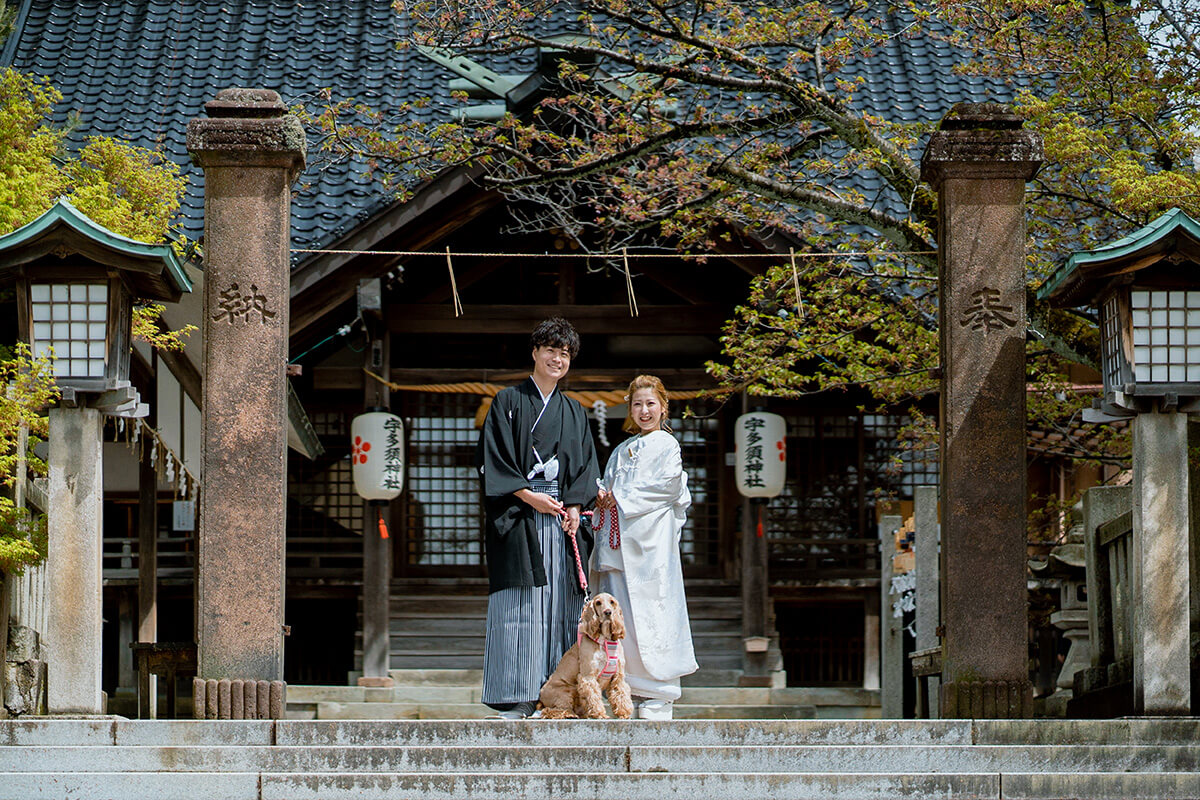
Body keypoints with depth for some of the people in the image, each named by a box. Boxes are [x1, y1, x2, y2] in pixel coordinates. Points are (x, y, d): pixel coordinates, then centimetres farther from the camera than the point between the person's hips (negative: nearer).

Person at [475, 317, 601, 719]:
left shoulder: (574, 412, 18)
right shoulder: (509, 402, 5)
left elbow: (586, 466, 14)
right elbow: (492, 459, -3)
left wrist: (575, 505, -4)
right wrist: (528, 496, -11)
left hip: (561, 517, 4)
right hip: (518, 516, -4)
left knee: (559, 602, -2)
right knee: (519, 605, -9)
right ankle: (514, 699, -9)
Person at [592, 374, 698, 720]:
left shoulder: (667, 445, 2)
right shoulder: (622, 451, 22)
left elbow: (668, 486, -9)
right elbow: (610, 485, 24)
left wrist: (622, 497, -8)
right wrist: (602, 496, -1)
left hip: (651, 540, -6)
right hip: (619, 542, 6)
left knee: (651, 611, -9)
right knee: (621, 613, 1)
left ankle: (656, 700, -7)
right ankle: (630, 695, 4)